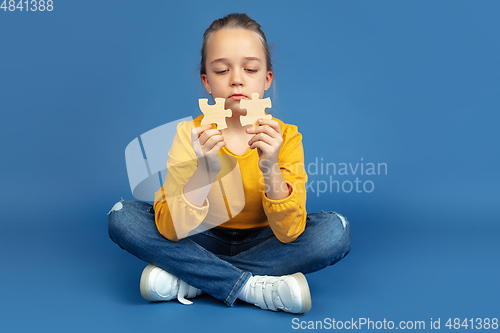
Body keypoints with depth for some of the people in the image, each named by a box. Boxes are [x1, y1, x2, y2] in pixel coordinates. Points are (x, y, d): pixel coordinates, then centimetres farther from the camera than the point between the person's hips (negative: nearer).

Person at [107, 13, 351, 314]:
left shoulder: (285, 136, -13)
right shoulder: (191, 134, -13)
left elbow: (290, 234, -21)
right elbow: (169, 230, -22)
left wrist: (271, 171, -37)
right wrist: (204, 172, -37)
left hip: (262, 243, 0)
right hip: (205, 242, 0)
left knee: (336, 230, -25)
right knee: (122, 216, -20)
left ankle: (187, 280, -21)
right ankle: (253, 288, -23)